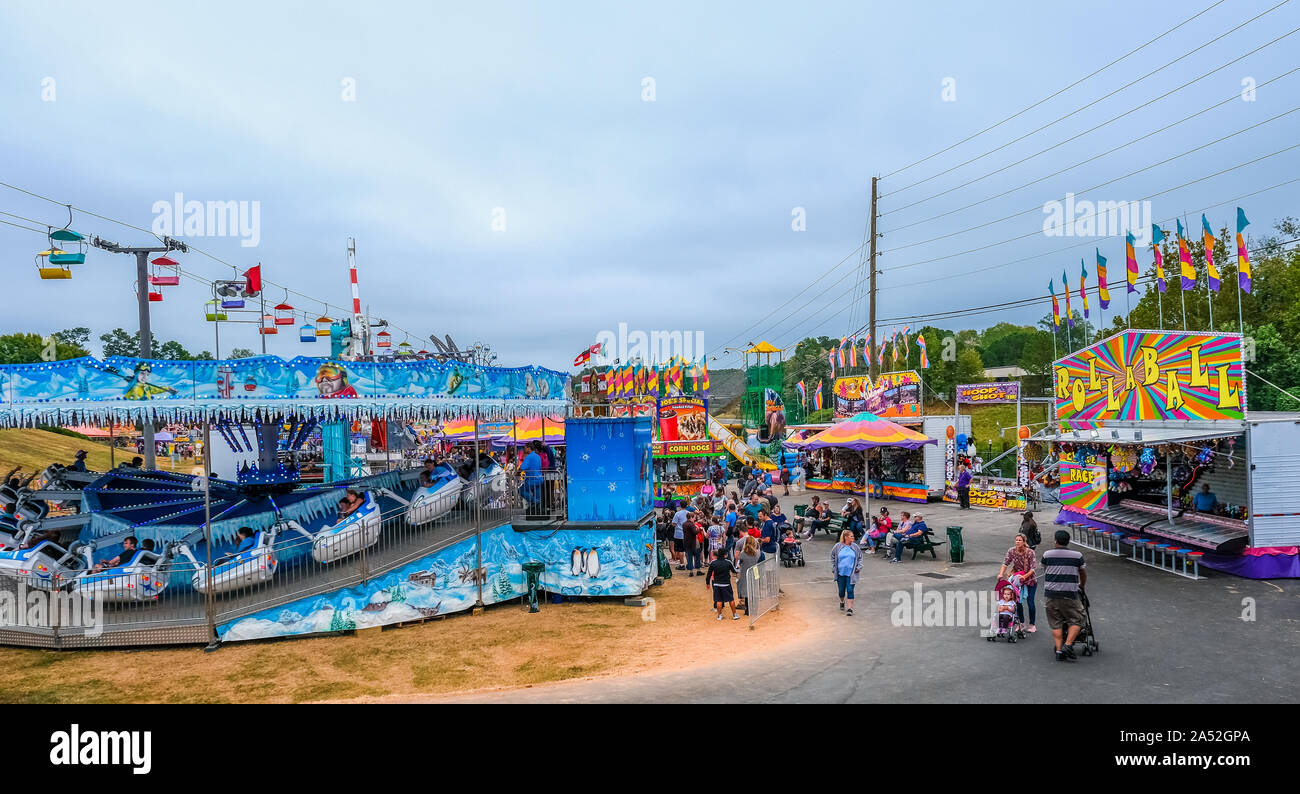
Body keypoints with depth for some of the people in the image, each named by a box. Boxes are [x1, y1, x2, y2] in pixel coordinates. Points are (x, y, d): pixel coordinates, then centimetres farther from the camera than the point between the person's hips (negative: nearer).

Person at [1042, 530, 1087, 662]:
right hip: (1069, 594, -2)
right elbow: (1083, 574, 14)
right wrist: (1081, 587, 34)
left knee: (1056, 624, 8)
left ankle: (1059, 650, 2)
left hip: (1051, 594, 2)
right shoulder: (1077, 555, 2)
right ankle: (1067, 645, -6)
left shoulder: (1047, 554, 5)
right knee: (1076, 621, 10)